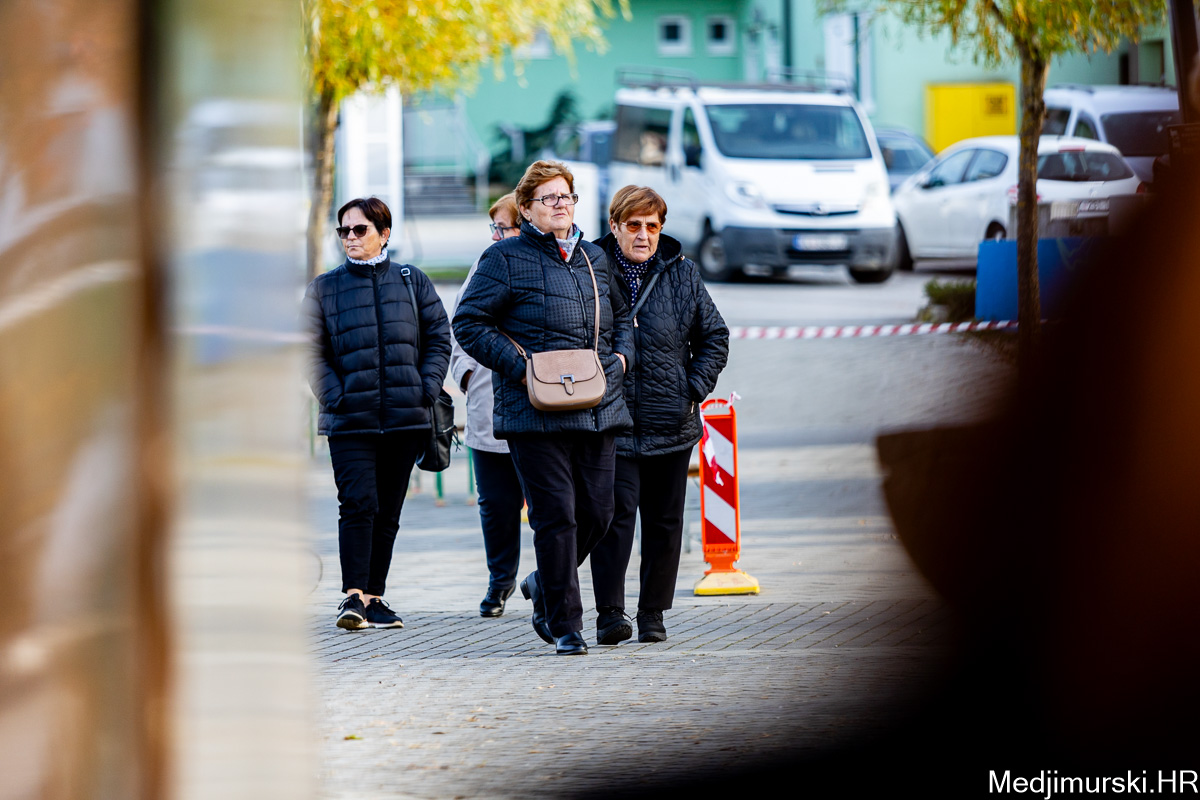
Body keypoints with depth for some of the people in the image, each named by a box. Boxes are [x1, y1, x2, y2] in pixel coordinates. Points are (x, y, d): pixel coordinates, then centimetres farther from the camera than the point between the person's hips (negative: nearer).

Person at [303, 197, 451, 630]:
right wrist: (335, 397, -11)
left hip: (405, 416, 2)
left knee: (388, 511, 7)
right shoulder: (325, 287, 6)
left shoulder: (412, 282, 9)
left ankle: (374, 596, 15)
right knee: (357, 503, -14)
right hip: (350, 421, -2)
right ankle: (354, 595, -16)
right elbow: (314, 351, 3)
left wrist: (426, 389, -4)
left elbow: (439, 338, 9)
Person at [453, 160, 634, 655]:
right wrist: (520, 368, -13)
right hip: (537, 412, -6)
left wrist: (622, 355, 11)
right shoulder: (505, 259, -1)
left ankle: (544, 586, 32)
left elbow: (621, 314, 31)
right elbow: (469, 323, -5)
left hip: (600, 409, 6)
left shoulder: (595, 258, 18)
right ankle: (565, 625, 1)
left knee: (597, 513, 6)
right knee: (556, 516, -7)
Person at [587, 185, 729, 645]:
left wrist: (695, 390, 2)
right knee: (614, 514, -11)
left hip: (671, 425, 3)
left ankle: (653, 613, 17)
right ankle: (609, 613, -9)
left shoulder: (681, 275, 5)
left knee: (664, 521, 8)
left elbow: (714, 336, 14)